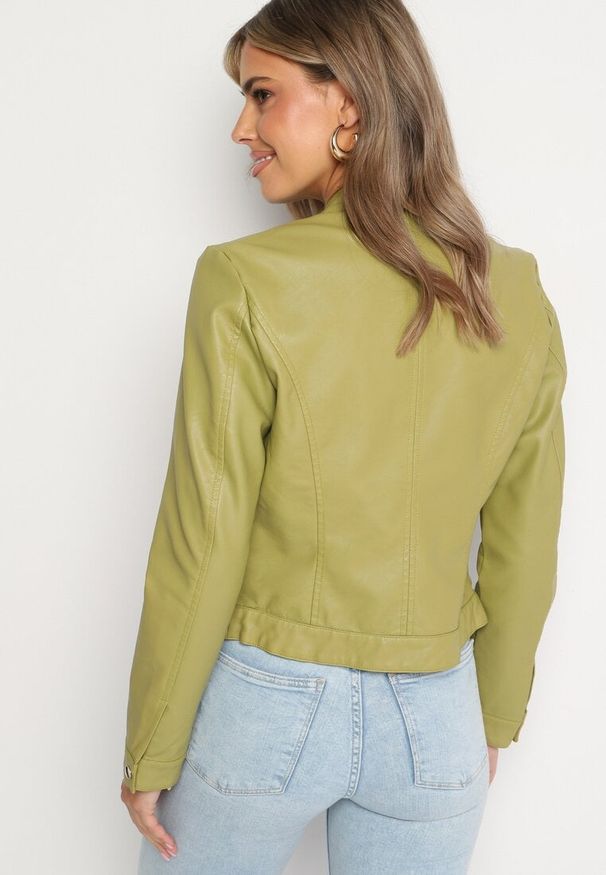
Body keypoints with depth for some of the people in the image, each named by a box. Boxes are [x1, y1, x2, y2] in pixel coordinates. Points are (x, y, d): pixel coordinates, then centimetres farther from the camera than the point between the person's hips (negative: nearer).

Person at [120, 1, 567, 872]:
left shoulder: (244, 284, -19)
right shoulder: (519, 294, -6)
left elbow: (201, 549, -15)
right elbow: (523, 550, 1)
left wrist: (150, 750, -2)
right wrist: (496, 717, 15)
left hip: (264, 702, -3)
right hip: (436, 721, 3)